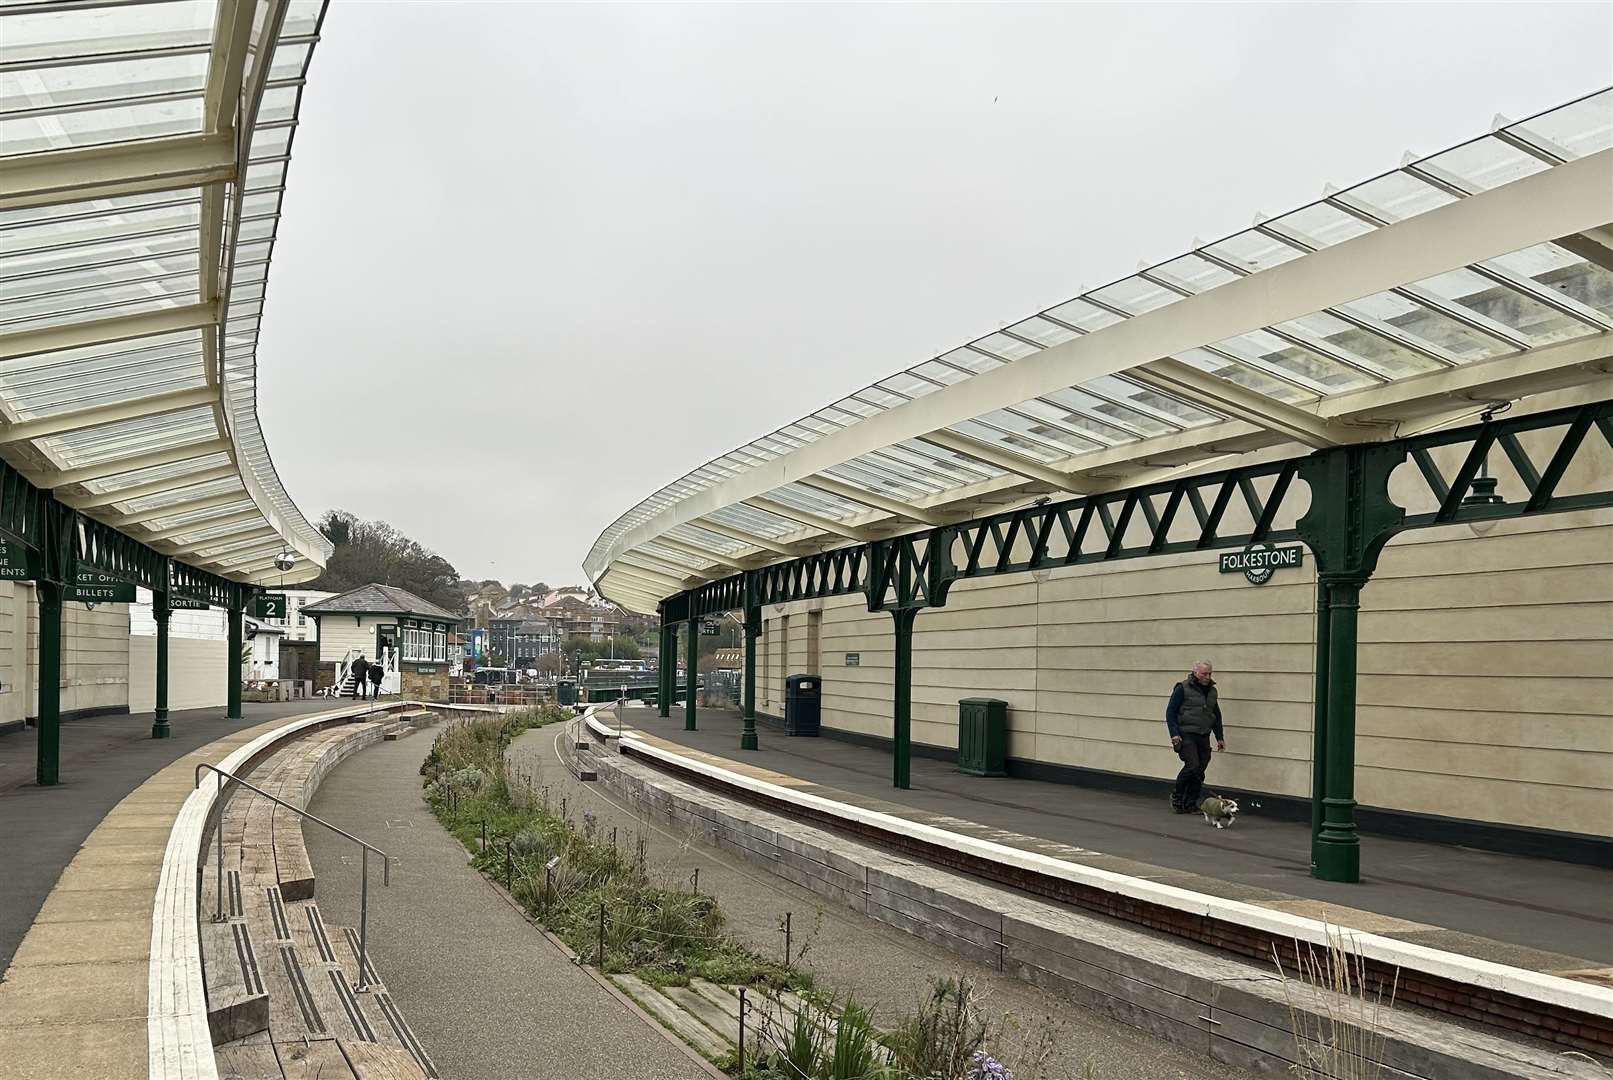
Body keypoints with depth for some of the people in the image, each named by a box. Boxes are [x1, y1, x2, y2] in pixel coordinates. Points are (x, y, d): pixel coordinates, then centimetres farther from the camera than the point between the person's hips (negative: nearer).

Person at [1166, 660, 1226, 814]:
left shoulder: (1211, 690, 14)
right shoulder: (1183, 688, -5)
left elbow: (1216, 715, 24)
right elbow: (1170, 712, -6)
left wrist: (1219, 737, 19)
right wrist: (1174, 734, -13)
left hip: (1203, 737, 6)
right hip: (1186, 735, -6)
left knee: (1200, 769, 2)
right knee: (1192, 765, -17)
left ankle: (1190, 804, 10)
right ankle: (1177, 796, 2)